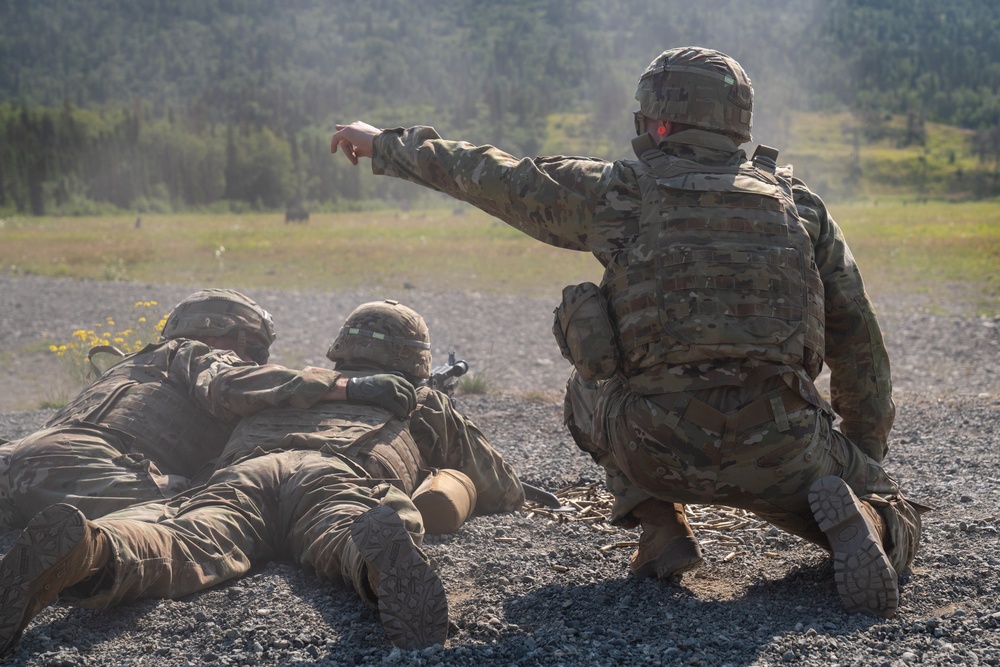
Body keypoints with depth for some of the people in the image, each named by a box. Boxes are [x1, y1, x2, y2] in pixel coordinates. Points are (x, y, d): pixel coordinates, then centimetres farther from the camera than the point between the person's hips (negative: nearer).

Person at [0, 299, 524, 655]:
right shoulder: (425, 403, 39)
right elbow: (506, 491, 48)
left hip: (244, 472, 2)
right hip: (340, 478, -2)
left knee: (189, 545, -26)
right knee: (345, 540, -32)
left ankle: (92, 550, -57)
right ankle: (380, 550, -68)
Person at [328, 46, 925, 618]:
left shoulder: (618, 192, 4)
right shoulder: (800, 203, 12)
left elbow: (494, 176, 15)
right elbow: (860, 340, 14)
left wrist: (385, 145, 30)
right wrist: (868, 455, 26)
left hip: (657, 448, -1)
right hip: (778, 448, 1)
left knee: (591, 388, 32)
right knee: (896, 521, 24)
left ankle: (661, 525, 14)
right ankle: (858, 519, -11)